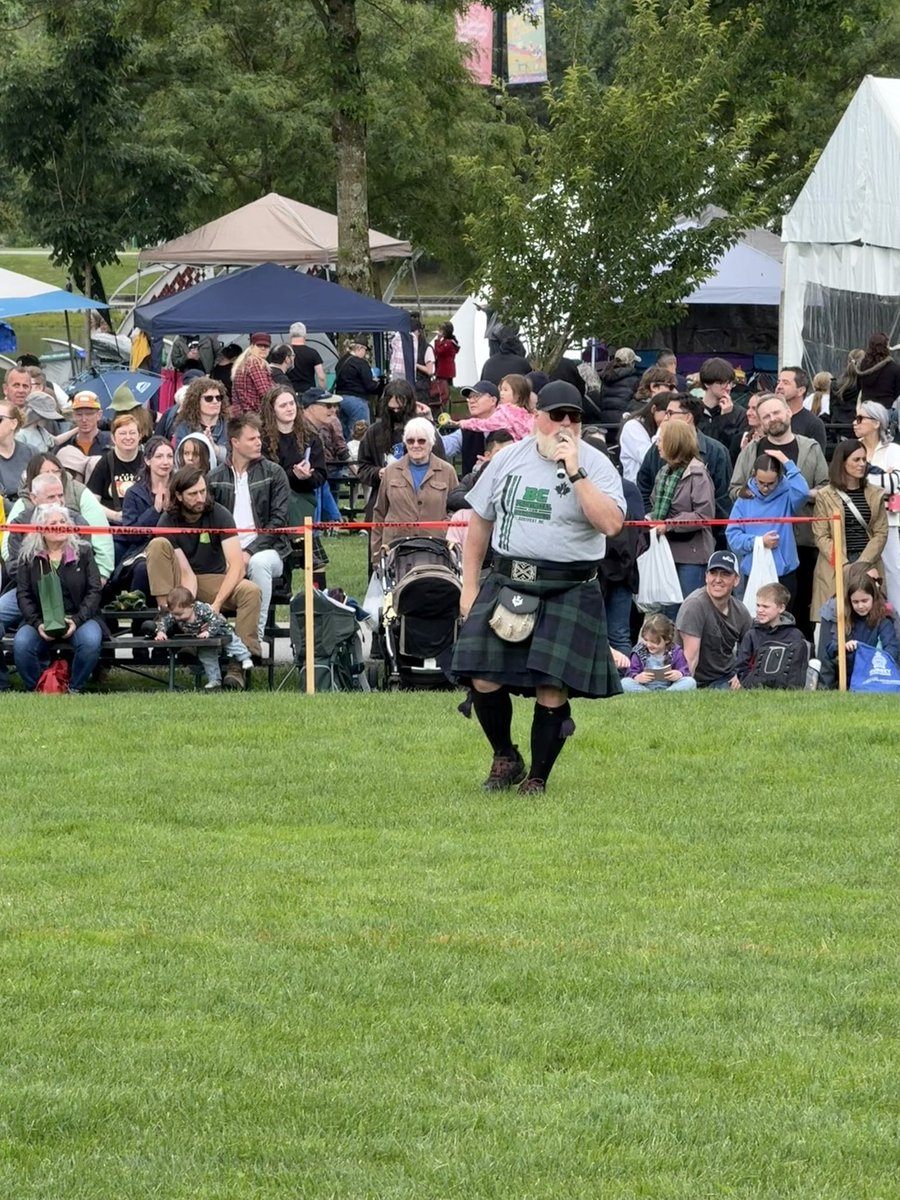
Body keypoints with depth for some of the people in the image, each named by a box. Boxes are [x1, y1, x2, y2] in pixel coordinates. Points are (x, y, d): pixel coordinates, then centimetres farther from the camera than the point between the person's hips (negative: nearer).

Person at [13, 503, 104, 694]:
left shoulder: (83, 552, 8)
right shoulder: (28, 556, 9)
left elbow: (94, 591, 3)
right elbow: (23, 594, 4)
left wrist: (77, 620, -14)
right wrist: (37, 623, -14)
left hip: (78, 618, 0)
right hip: (41, 620, 0)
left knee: (90, 641, -34)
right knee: (21, 644, -31)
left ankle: (75, 688, -11)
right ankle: (35, 689, -8)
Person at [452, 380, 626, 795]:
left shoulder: (596, 465, -2)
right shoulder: (509, 460, 9)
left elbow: (610, 523, -18)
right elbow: (479, 523, 16)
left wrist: (575, 473, -20)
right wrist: (469, 587, 12)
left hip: (569, 590, -3)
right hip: (507, 584, 3)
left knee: (552, 690, -7)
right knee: (484, 679, -5)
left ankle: (537, 778, 10)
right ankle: (505, 759, 19)